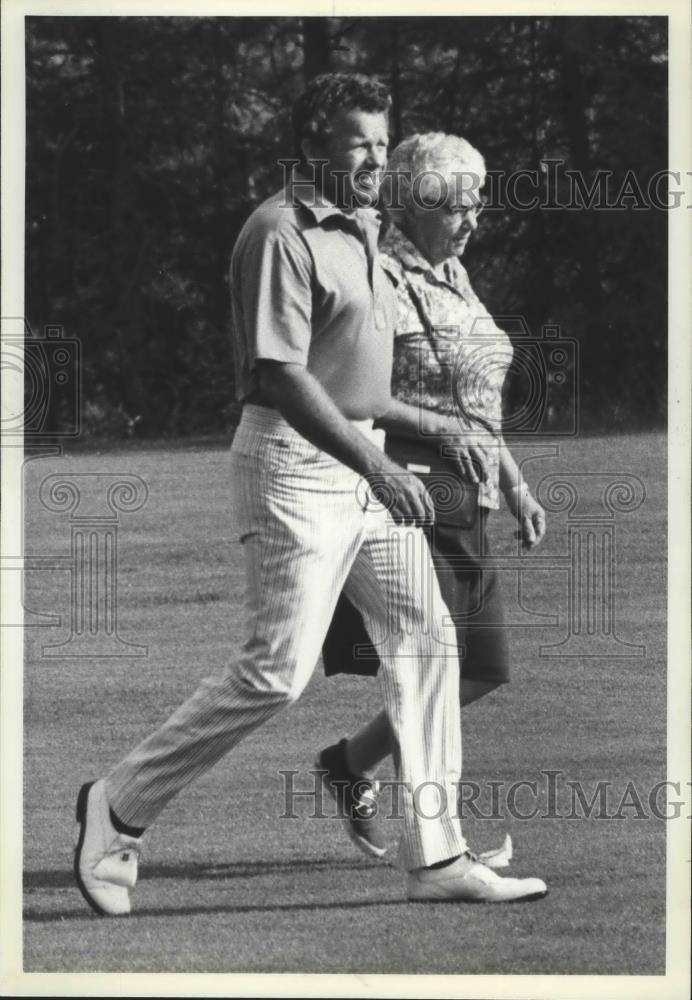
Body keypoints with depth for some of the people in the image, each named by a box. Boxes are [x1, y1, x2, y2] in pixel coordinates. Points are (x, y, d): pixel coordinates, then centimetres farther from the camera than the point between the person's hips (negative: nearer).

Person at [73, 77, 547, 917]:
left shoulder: (357, 231, 15)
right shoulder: (281, 233, -15)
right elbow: (282, 376, -22)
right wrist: (378, 469, -24)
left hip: (360, 458, 10)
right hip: (294, 462, -10)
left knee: (424, 641, 6)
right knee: (275, 671, -11)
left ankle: (435, 856, 10)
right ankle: (118, 808, 2)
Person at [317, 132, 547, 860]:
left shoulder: (453, 276, 17)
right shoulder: (381, 278, -11)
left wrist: (514, 485, 19)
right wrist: (434, 426, -21)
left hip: (463, 500, 9)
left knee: (482, 670, 8)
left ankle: (351, 762, 22)